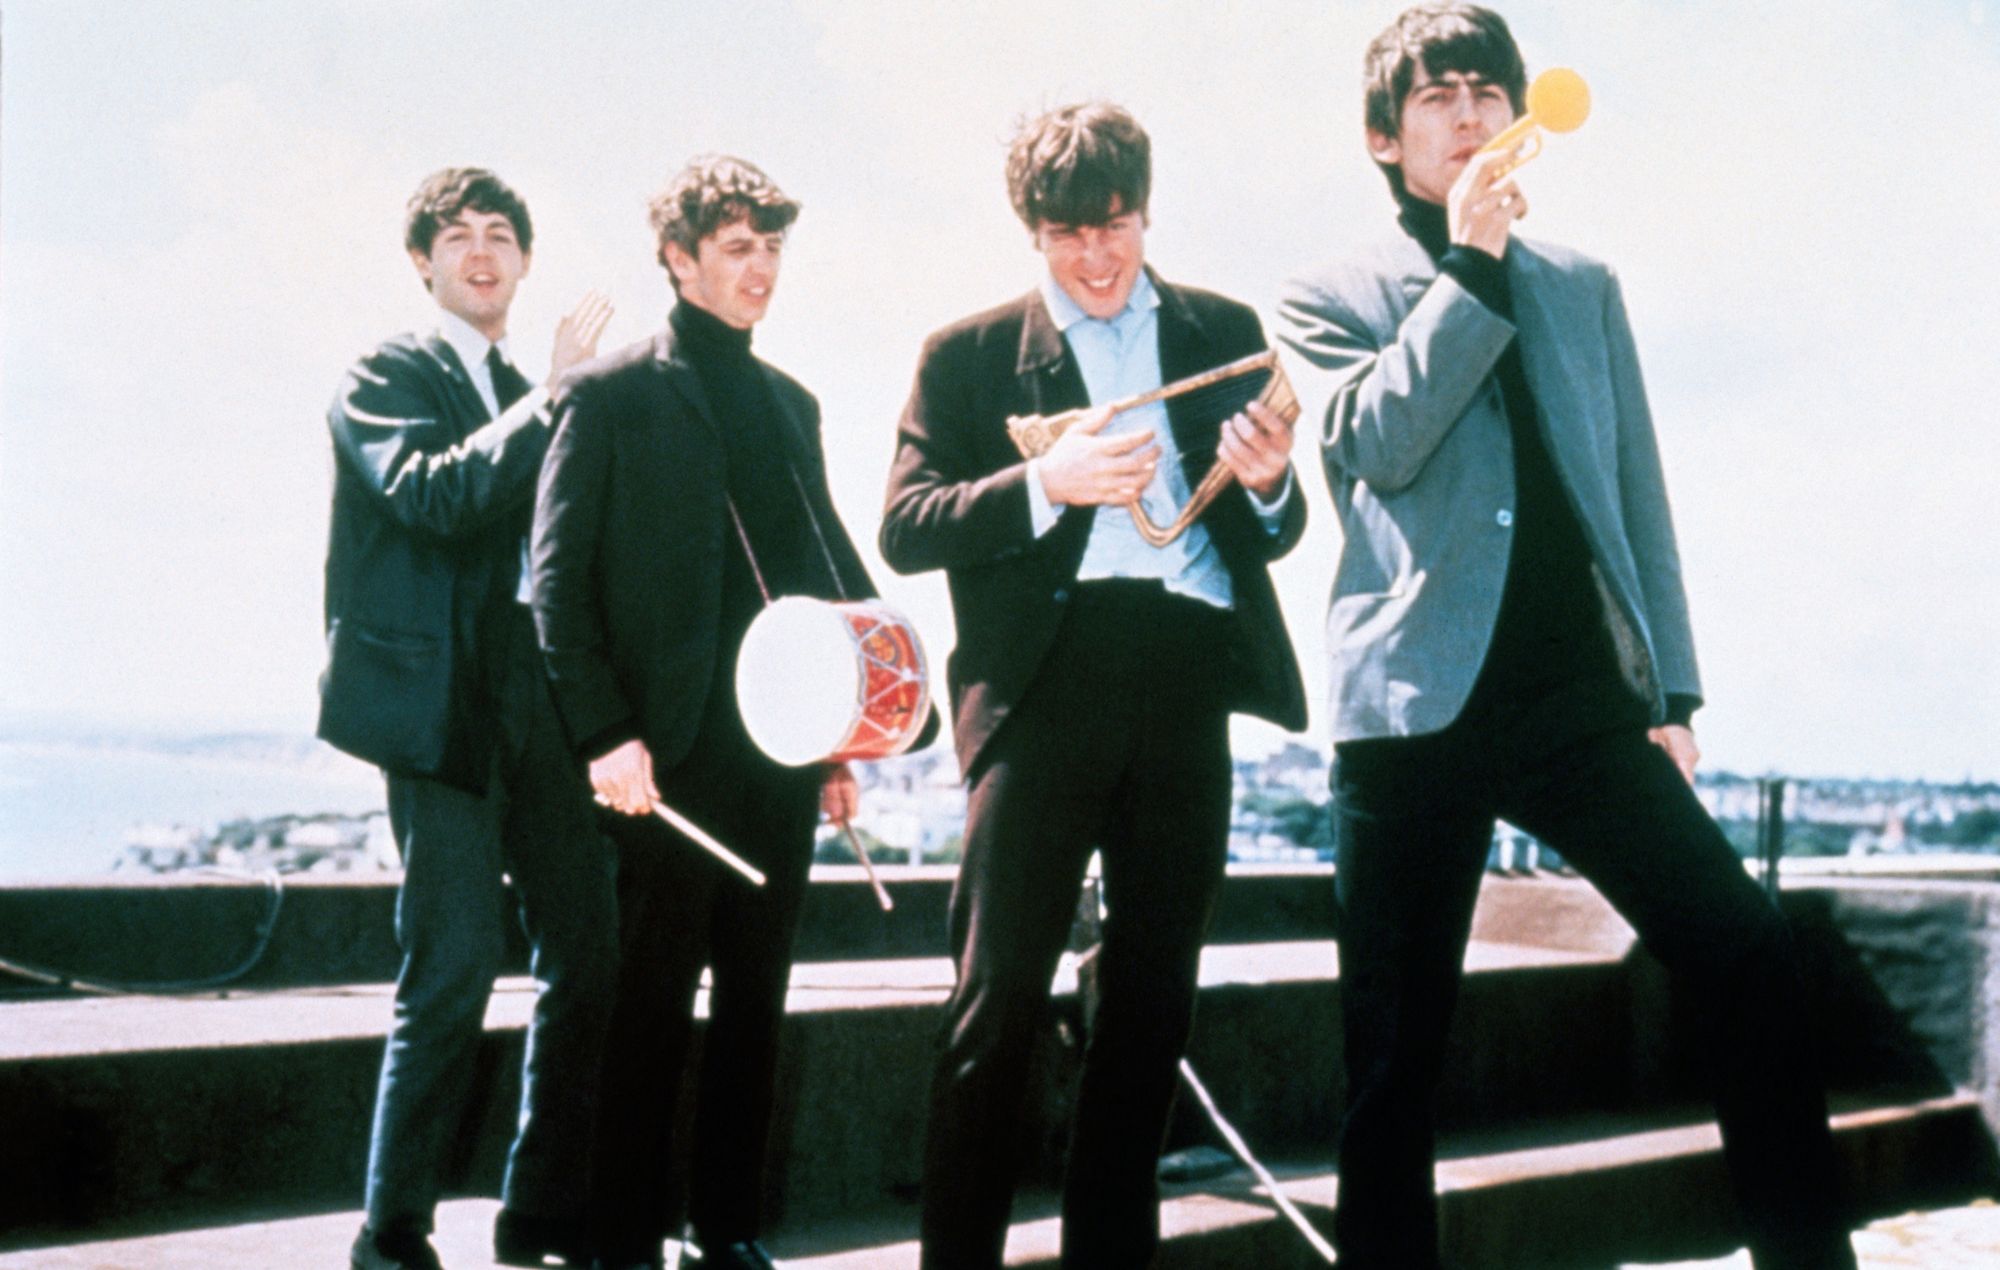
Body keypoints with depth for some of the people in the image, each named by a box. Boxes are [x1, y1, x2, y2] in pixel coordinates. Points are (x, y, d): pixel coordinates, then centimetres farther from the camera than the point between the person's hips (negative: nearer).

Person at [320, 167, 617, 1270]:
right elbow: (433, 493, -18)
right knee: (453, 970, -9)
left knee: (587, 952, 7)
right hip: (439, 702, -7)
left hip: (538, 710, 7)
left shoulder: (534, 401, 21)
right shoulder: (387, 377, 1)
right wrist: (550, 398, -16)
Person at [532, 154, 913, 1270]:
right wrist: (605, 734, -14)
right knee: (652, 1007, 0)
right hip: (671, 753, -5)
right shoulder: (612, 397, -1)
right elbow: (559, 580, -6)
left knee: (757, 1006, 10)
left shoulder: (791, 403, 17)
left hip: (781, 753, 6)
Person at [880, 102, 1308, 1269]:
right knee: (1000, 993, -6)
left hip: (1186, 679, 3)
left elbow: (1273, 533, 15)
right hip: (1046, 678, -3)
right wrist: (1045, 482, -17)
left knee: (1157, 993, 7)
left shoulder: (1225, 331, 15)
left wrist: (1268, 481, -9)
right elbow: (904, 528, -2)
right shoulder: (969, 355, 9)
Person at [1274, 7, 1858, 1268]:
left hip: (1584, 699, 2)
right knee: (1397, 1050, 0)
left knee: (1753, 959, -8)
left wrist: (1670, 686, 6)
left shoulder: (1582, 286, 16)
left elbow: (1637, 492, 14)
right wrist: (1471, 267, -11)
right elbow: (1379, 443, -11)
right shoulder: (1331, 300, 8)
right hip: (1419, 704, -2)